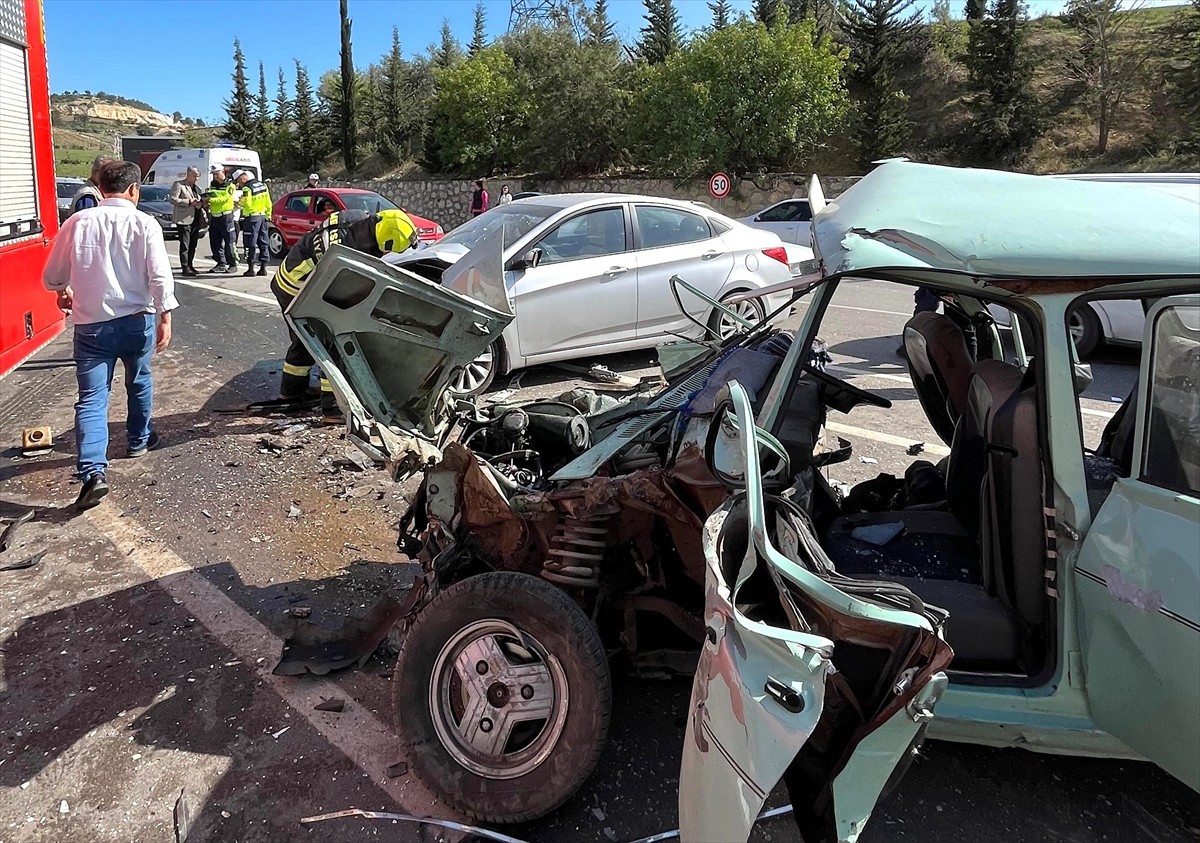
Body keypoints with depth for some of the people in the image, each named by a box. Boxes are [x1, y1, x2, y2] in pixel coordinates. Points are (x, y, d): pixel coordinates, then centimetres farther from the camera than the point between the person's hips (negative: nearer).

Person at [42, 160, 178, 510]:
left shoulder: (78, 222, -1)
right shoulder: (145, 224, -6)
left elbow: (52, 277, 7)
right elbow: (160, 277, -14)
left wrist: (65, 292, 29)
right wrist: (165, 318, -7)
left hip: (91, 324, 0)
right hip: (137, 321, 0)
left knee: (91, 397, -2)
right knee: (139, 382, 24)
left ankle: (93, 471, -15)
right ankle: (139, 439, 41)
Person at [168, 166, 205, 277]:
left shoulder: (197, 187, 21)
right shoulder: (178, 185, -1)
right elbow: (172, 199, -9)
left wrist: (200, 203, 6)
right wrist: (189, 202, -15)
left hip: (195, 220, 7)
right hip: (184, 219, -7)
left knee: (193, 245, 9)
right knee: (185, 245, -7)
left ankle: (190, 266, 17)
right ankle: (185, 268, -7)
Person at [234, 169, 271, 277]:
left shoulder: (247, 188, -14)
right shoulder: (262, 185, 11)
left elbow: (247, 204, -20)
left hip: (252, 217, -8)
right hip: (263, 216, 8)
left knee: (251, 244, -3)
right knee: (263, 243, 10)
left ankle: (251, 268, -3)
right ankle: (263, 267, 12)